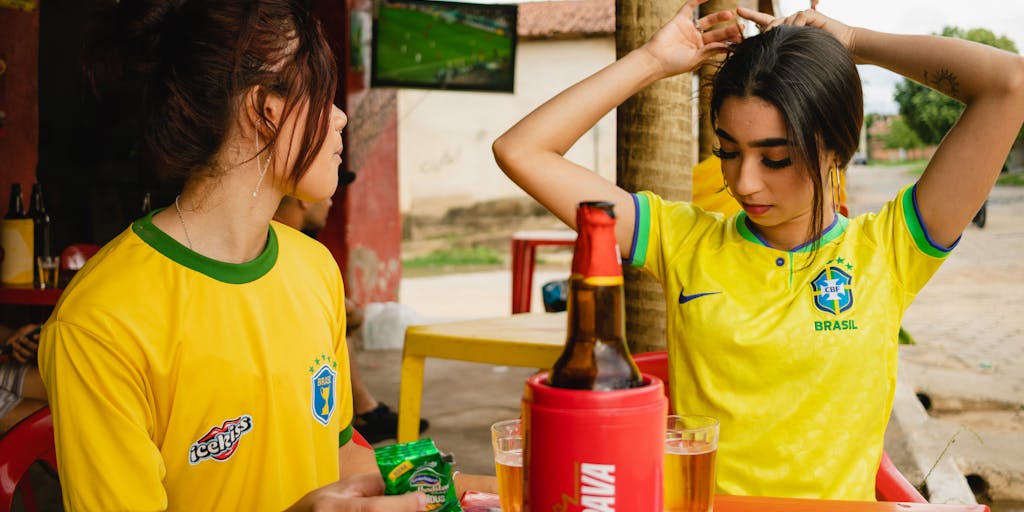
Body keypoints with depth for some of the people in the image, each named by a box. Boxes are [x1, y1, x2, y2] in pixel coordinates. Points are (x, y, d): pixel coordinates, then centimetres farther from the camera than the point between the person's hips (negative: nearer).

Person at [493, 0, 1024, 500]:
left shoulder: (885, 251, 0)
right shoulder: (684, 239, 5)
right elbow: (520, 150, 3)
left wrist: (854, 43, 3)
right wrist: (653, 60, 3)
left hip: (833, 498, 1)